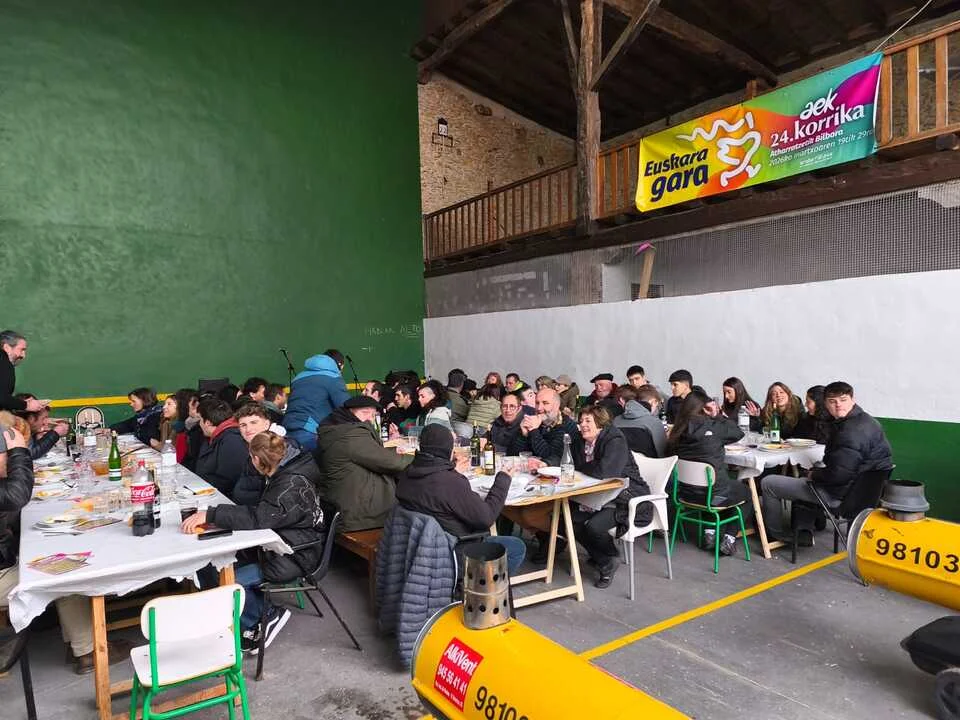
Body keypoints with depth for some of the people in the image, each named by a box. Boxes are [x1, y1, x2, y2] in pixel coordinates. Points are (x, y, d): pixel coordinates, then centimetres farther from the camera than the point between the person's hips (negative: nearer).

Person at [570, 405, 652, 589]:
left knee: (593, 526, -28)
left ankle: (611, 558, 7)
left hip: (629, 500, -8)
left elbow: (604, 471, -34)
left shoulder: (616, 441, -19)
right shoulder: (580, 442, 6)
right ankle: (603, 561, 11)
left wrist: (581, 468, -15)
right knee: (572, 521, -12)